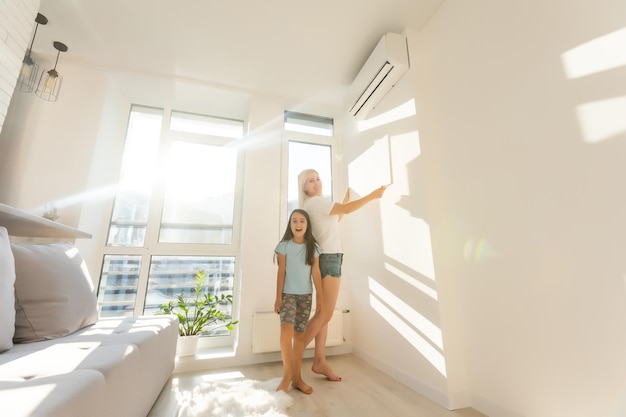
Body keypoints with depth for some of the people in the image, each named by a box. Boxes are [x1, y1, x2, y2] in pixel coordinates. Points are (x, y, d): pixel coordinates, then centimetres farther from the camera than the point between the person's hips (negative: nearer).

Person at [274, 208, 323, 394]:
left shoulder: (313, 247, 1)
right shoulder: (284, 246, -5)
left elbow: (316, 273, 2)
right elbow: (281, 272, -5)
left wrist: (320, 295, 1)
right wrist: (278, 297, -7)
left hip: (306, 295, 2)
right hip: (287, 294, -2)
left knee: (299, 334, 8)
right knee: (286, 330, -20)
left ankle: (297, 377, 21)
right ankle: (287, 374, -2)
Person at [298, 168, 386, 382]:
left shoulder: (317, 203, 20)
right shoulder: (314, 202, -11)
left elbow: (336, 218, 30)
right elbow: (347, 210, -17)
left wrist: (345, 200, 28)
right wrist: (373, 195, -9)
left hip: (331, 258, 10)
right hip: (328, 258, -10)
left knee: (324, 312, 9)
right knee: (325, 313, -7)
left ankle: (319, 361, 16)